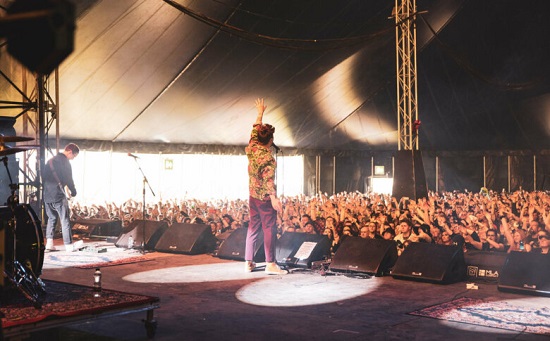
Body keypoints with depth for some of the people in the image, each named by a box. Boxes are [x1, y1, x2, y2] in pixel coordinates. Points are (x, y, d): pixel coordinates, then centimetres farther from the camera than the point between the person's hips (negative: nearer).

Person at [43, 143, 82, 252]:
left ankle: (49, 243, 8)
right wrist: (73, 192, 2)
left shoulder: (51, 160, 17)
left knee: (51, 218, 16)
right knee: (65, 220, -2)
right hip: (58, 195, -7)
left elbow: (43, 177, 19)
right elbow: (68, 179, -11)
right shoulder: (64, 161, -9)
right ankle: (68, 245, -1)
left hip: (47, 195, 8)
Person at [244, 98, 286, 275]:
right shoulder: (268, 157, -18)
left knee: (253, 228, 12)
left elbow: (256, 129, 16)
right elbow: (268, 180, -26)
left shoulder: (252, 148, 1)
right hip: (265, 197, -8)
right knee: (269, 229, -3)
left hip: (253, 195, 8)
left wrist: (260, 112, 27)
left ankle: (249, 262, 13)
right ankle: (270, 264, -3)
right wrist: (274, 199, -32)